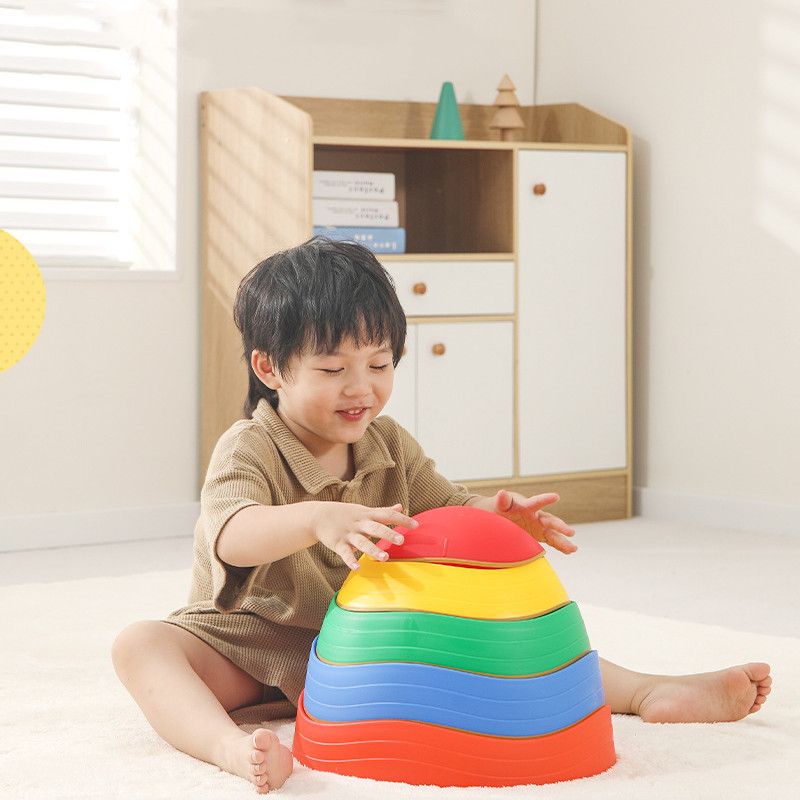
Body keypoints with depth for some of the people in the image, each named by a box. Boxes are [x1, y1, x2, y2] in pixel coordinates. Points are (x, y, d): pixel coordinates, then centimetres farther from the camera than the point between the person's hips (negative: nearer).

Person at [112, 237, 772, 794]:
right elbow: (231, 537, -37)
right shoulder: (248, 450, -18)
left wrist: (498, 514, -18)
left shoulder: (389, 446, 2)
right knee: (138, 645, -33)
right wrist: (318, 521, -56)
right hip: (253, 643, -5)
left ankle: (646, 692, -4)